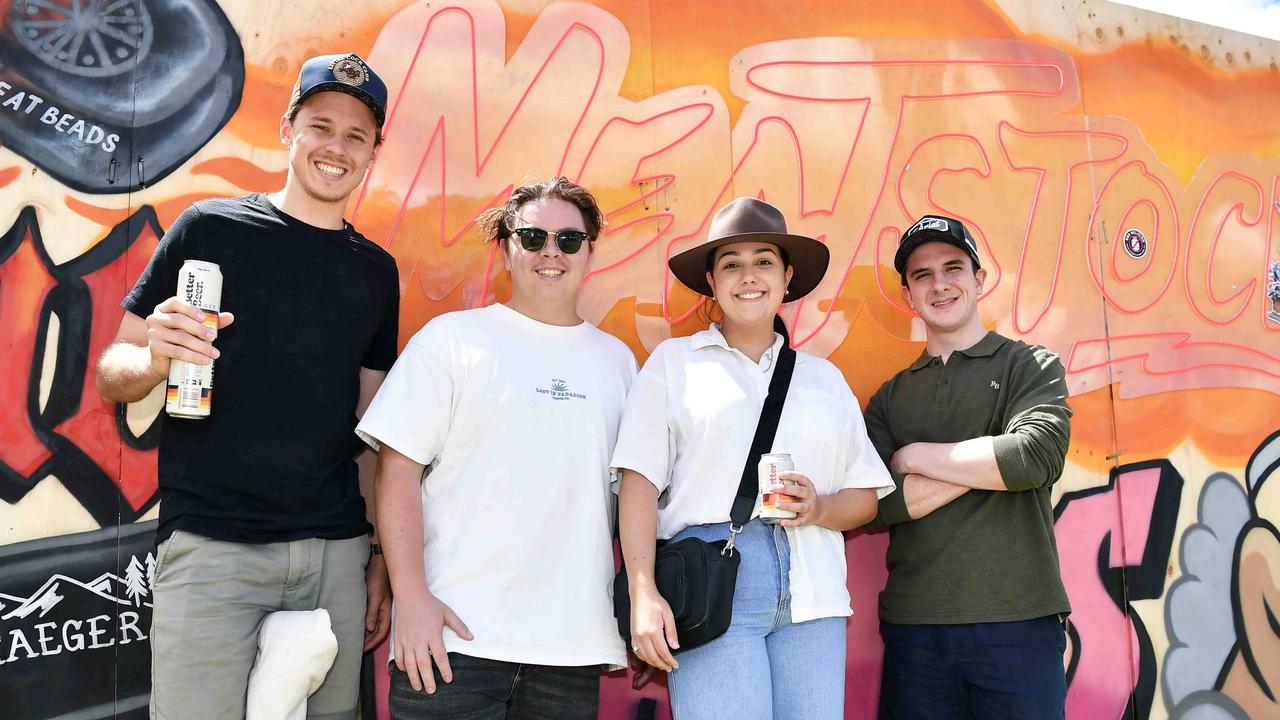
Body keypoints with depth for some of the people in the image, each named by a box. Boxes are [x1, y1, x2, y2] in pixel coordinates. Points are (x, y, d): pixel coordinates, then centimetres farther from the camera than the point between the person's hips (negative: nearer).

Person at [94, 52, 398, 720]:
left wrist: (383, 553, 8)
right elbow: (112, 374, 3)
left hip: (337, 551, 3)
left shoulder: (377, 270, 11)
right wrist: (155, 359, -20)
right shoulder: (211, 228, 2)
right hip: (213, 545, -3)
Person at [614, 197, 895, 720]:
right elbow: (640, 480, 1)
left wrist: (819, 508, -5)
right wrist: (644, 595, -9)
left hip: (812, 593, 3)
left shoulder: (824, 377, 20)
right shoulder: (674, 361, 10)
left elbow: (866, 497, 18)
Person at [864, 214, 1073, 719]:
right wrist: (991, 463, -10)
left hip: (1018, 619, -2)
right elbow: (876, 507, -2)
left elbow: (1037, 456, -15)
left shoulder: (1032, 367, 5)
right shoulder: (889, 399, 11)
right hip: (912, 624, 3)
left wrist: (915, 456, -5)